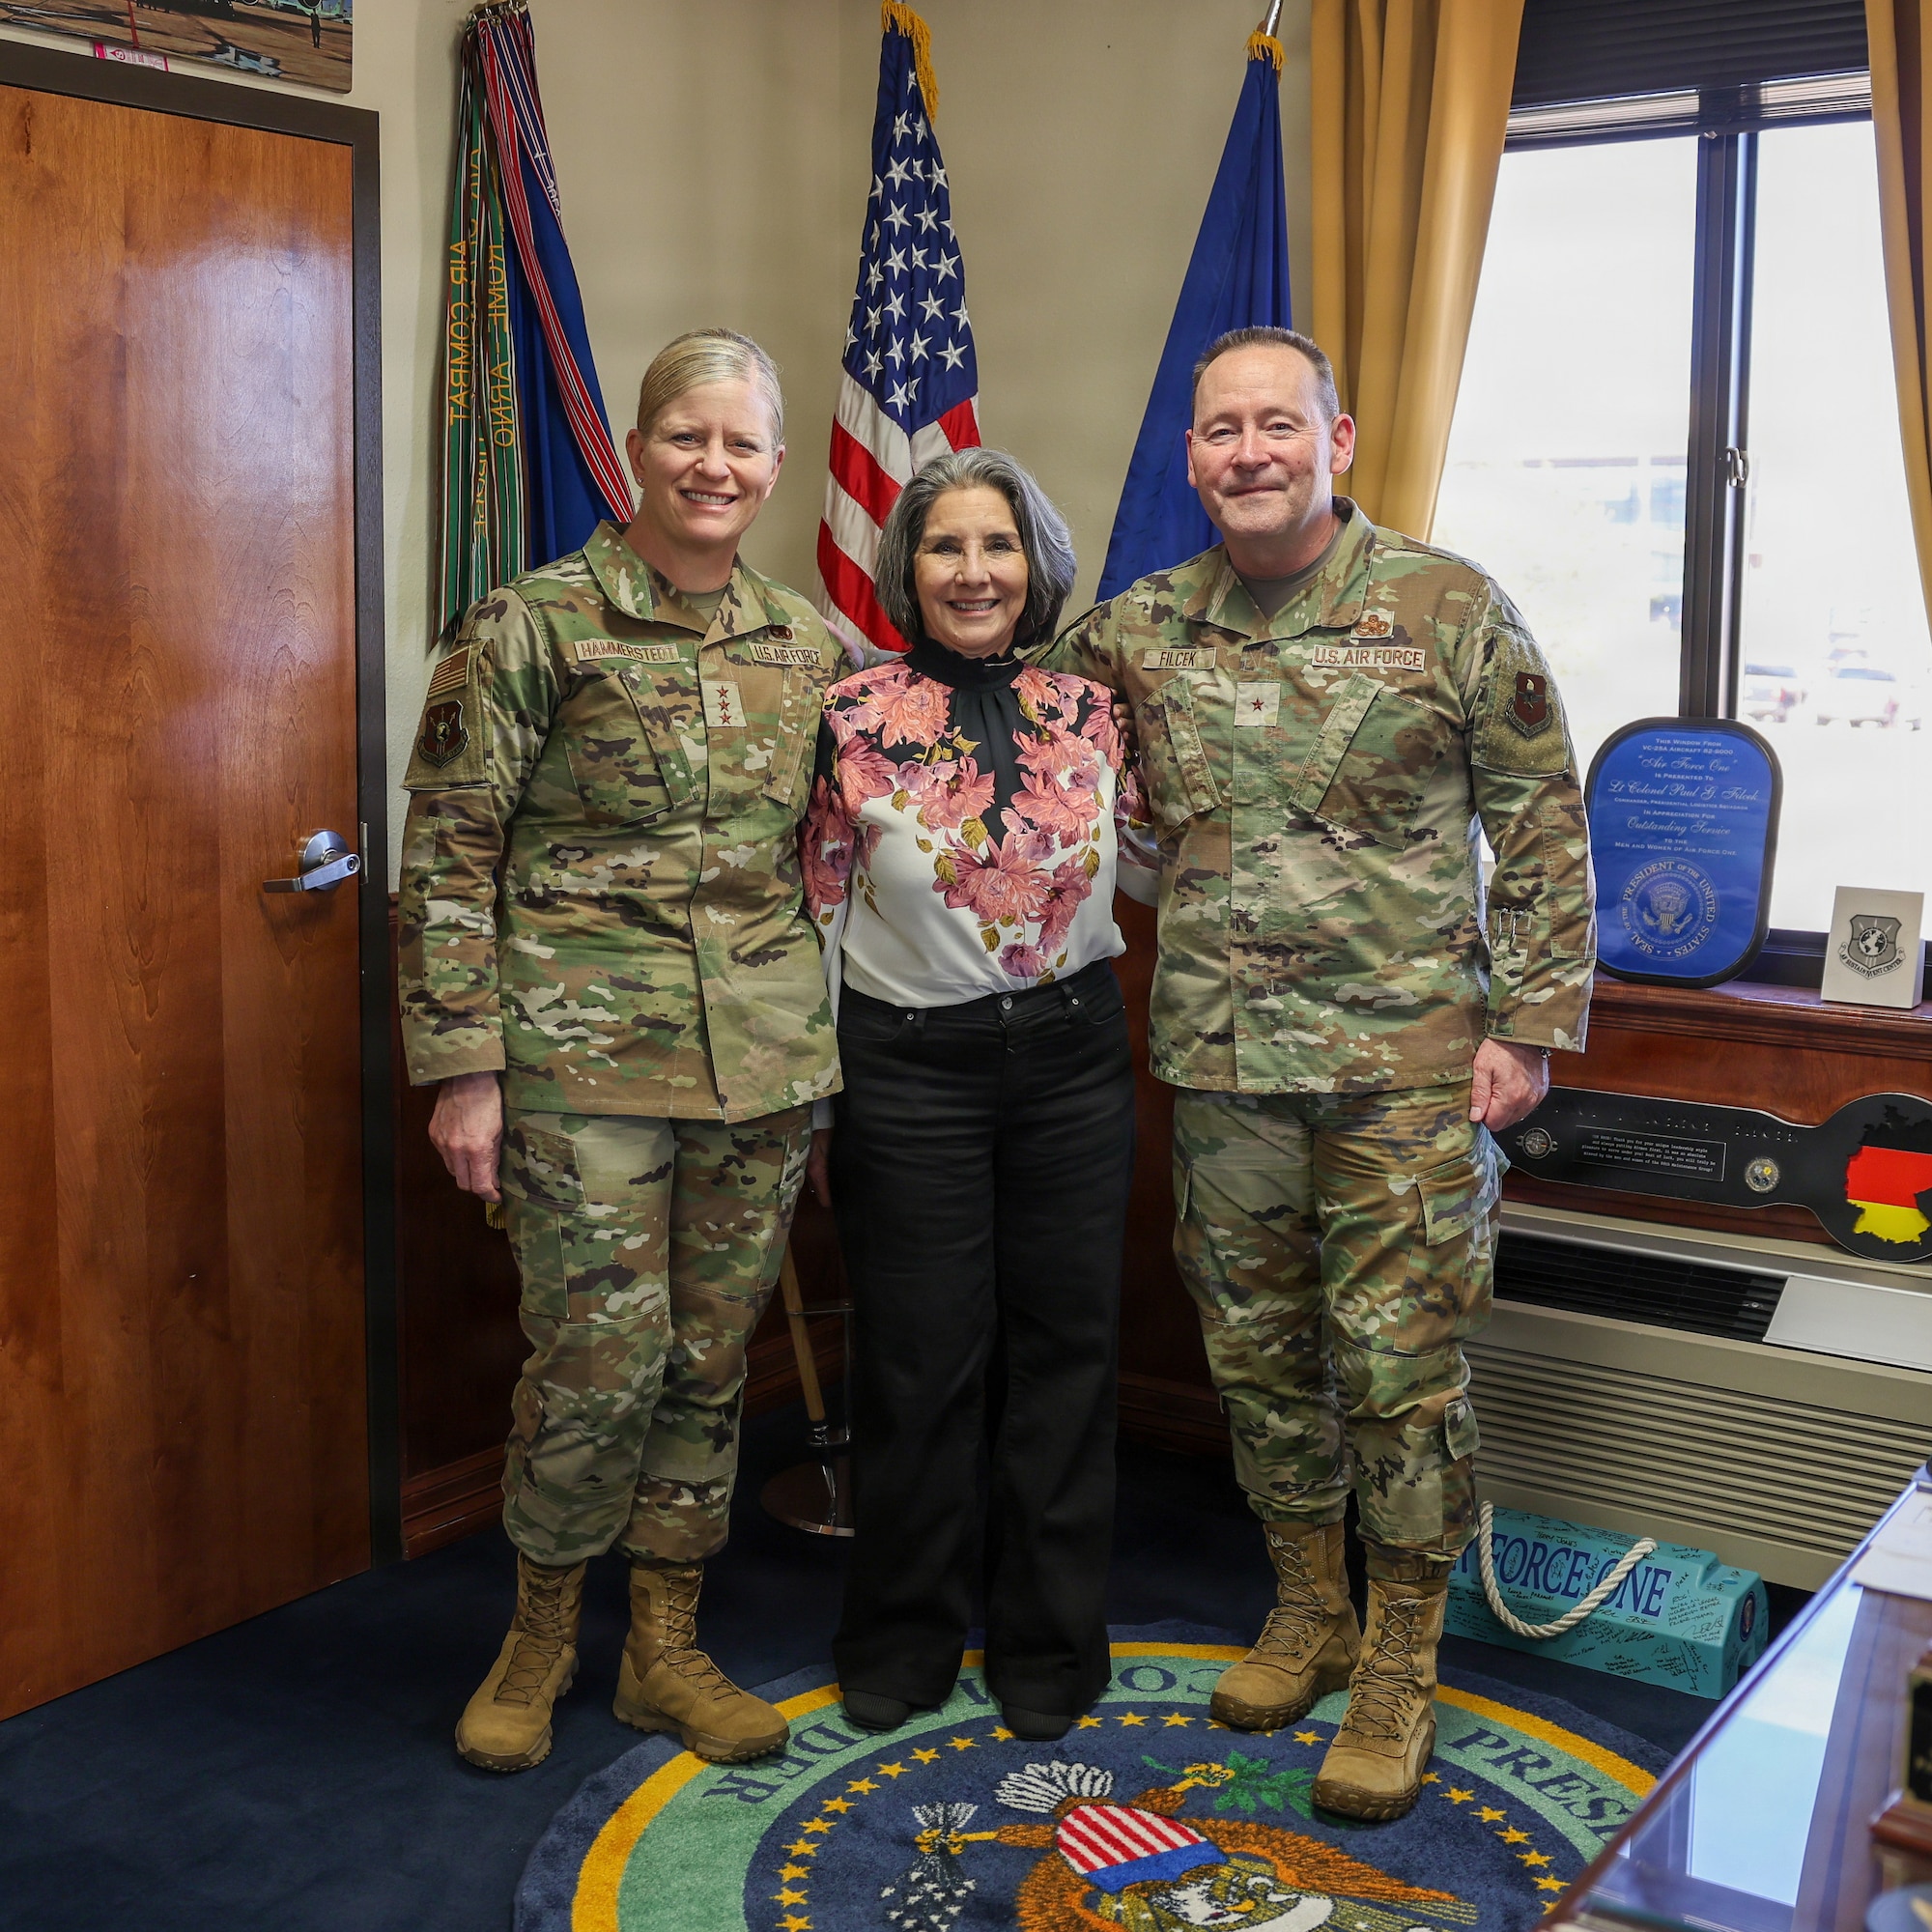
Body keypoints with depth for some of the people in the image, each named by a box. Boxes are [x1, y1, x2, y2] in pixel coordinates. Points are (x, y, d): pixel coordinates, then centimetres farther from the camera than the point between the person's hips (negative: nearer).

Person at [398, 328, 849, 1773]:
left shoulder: (810, 643, 10)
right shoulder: (533, 623, -4)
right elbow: (449, 852, -5)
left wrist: (834, 1051, 15)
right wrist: (465, 1064, -10)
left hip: (766, 1055, 5)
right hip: (585, 1052, -4)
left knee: (712, 1356, 10)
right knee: (602, 1354, -4)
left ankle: (667, 1648, 25)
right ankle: (542, 1632, 21)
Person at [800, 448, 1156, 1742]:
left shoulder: (1087, 711, 2)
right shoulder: (856, 720, -6)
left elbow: (1152, 869, 13)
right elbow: (818, 917, -2)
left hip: (1074, 1060, 3)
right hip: (910, 1067, -2)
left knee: (1064, 1347, 9)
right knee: (920, 1359, 6)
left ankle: (1050, 1647, 25)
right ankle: (903, 1646, 26)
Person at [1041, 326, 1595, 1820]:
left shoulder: (1450, 609, -4)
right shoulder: (1140, 630, 6)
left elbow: (1543, 826, -2)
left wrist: (1530, 1022, -6)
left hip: (1405, 1061, -4)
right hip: (1221, 1063, 4)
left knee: (1402, 1362, 0)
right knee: (1258, 1351, 14)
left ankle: (1400, 1670, 16)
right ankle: (1307, 1612, 33)